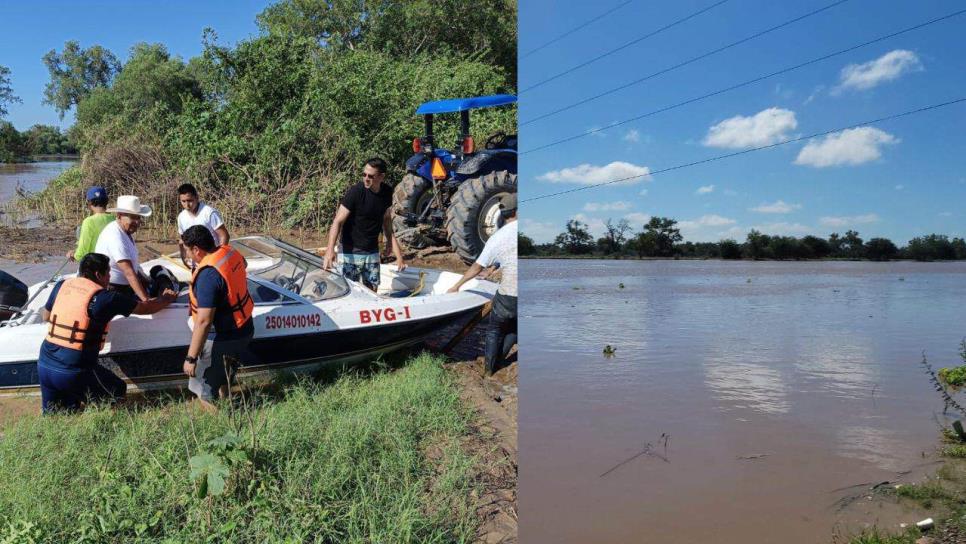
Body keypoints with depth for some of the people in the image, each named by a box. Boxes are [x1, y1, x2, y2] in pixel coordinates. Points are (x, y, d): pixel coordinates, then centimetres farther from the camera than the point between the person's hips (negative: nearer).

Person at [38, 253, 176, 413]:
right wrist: (166, 299, 22)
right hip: (73, 372, -6)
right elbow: (146, 308, 2)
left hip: (44, 365, 6)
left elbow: (45, 316, 22)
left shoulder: (62, 285, 6)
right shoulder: (105, 297, -9)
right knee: (118, 390, 16)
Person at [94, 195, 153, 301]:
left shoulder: (127, 232, 8)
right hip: (111, 289, -9)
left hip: (125, 287, 9)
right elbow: (129, 273, -27)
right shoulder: (115, 236, -20)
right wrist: (146, 299, -32)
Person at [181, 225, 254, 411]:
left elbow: (204, 321, -30)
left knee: (205, 392, 6)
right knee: (223, 373, 32)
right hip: (244, 329, 9)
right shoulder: (231, 252, -3)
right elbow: (244, 265, 24)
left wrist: (191, 357, -24)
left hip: (221, 338, -9)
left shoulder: (208, 275, -29)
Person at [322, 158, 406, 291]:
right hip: (351, 251, -5)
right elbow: (338, 221, -21)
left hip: (372, 251, 5)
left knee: (372, 289, 9)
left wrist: (389, 240, 14)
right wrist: (330, 250, -32)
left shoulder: (387, 192, 0)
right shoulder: (355, 192, -17)